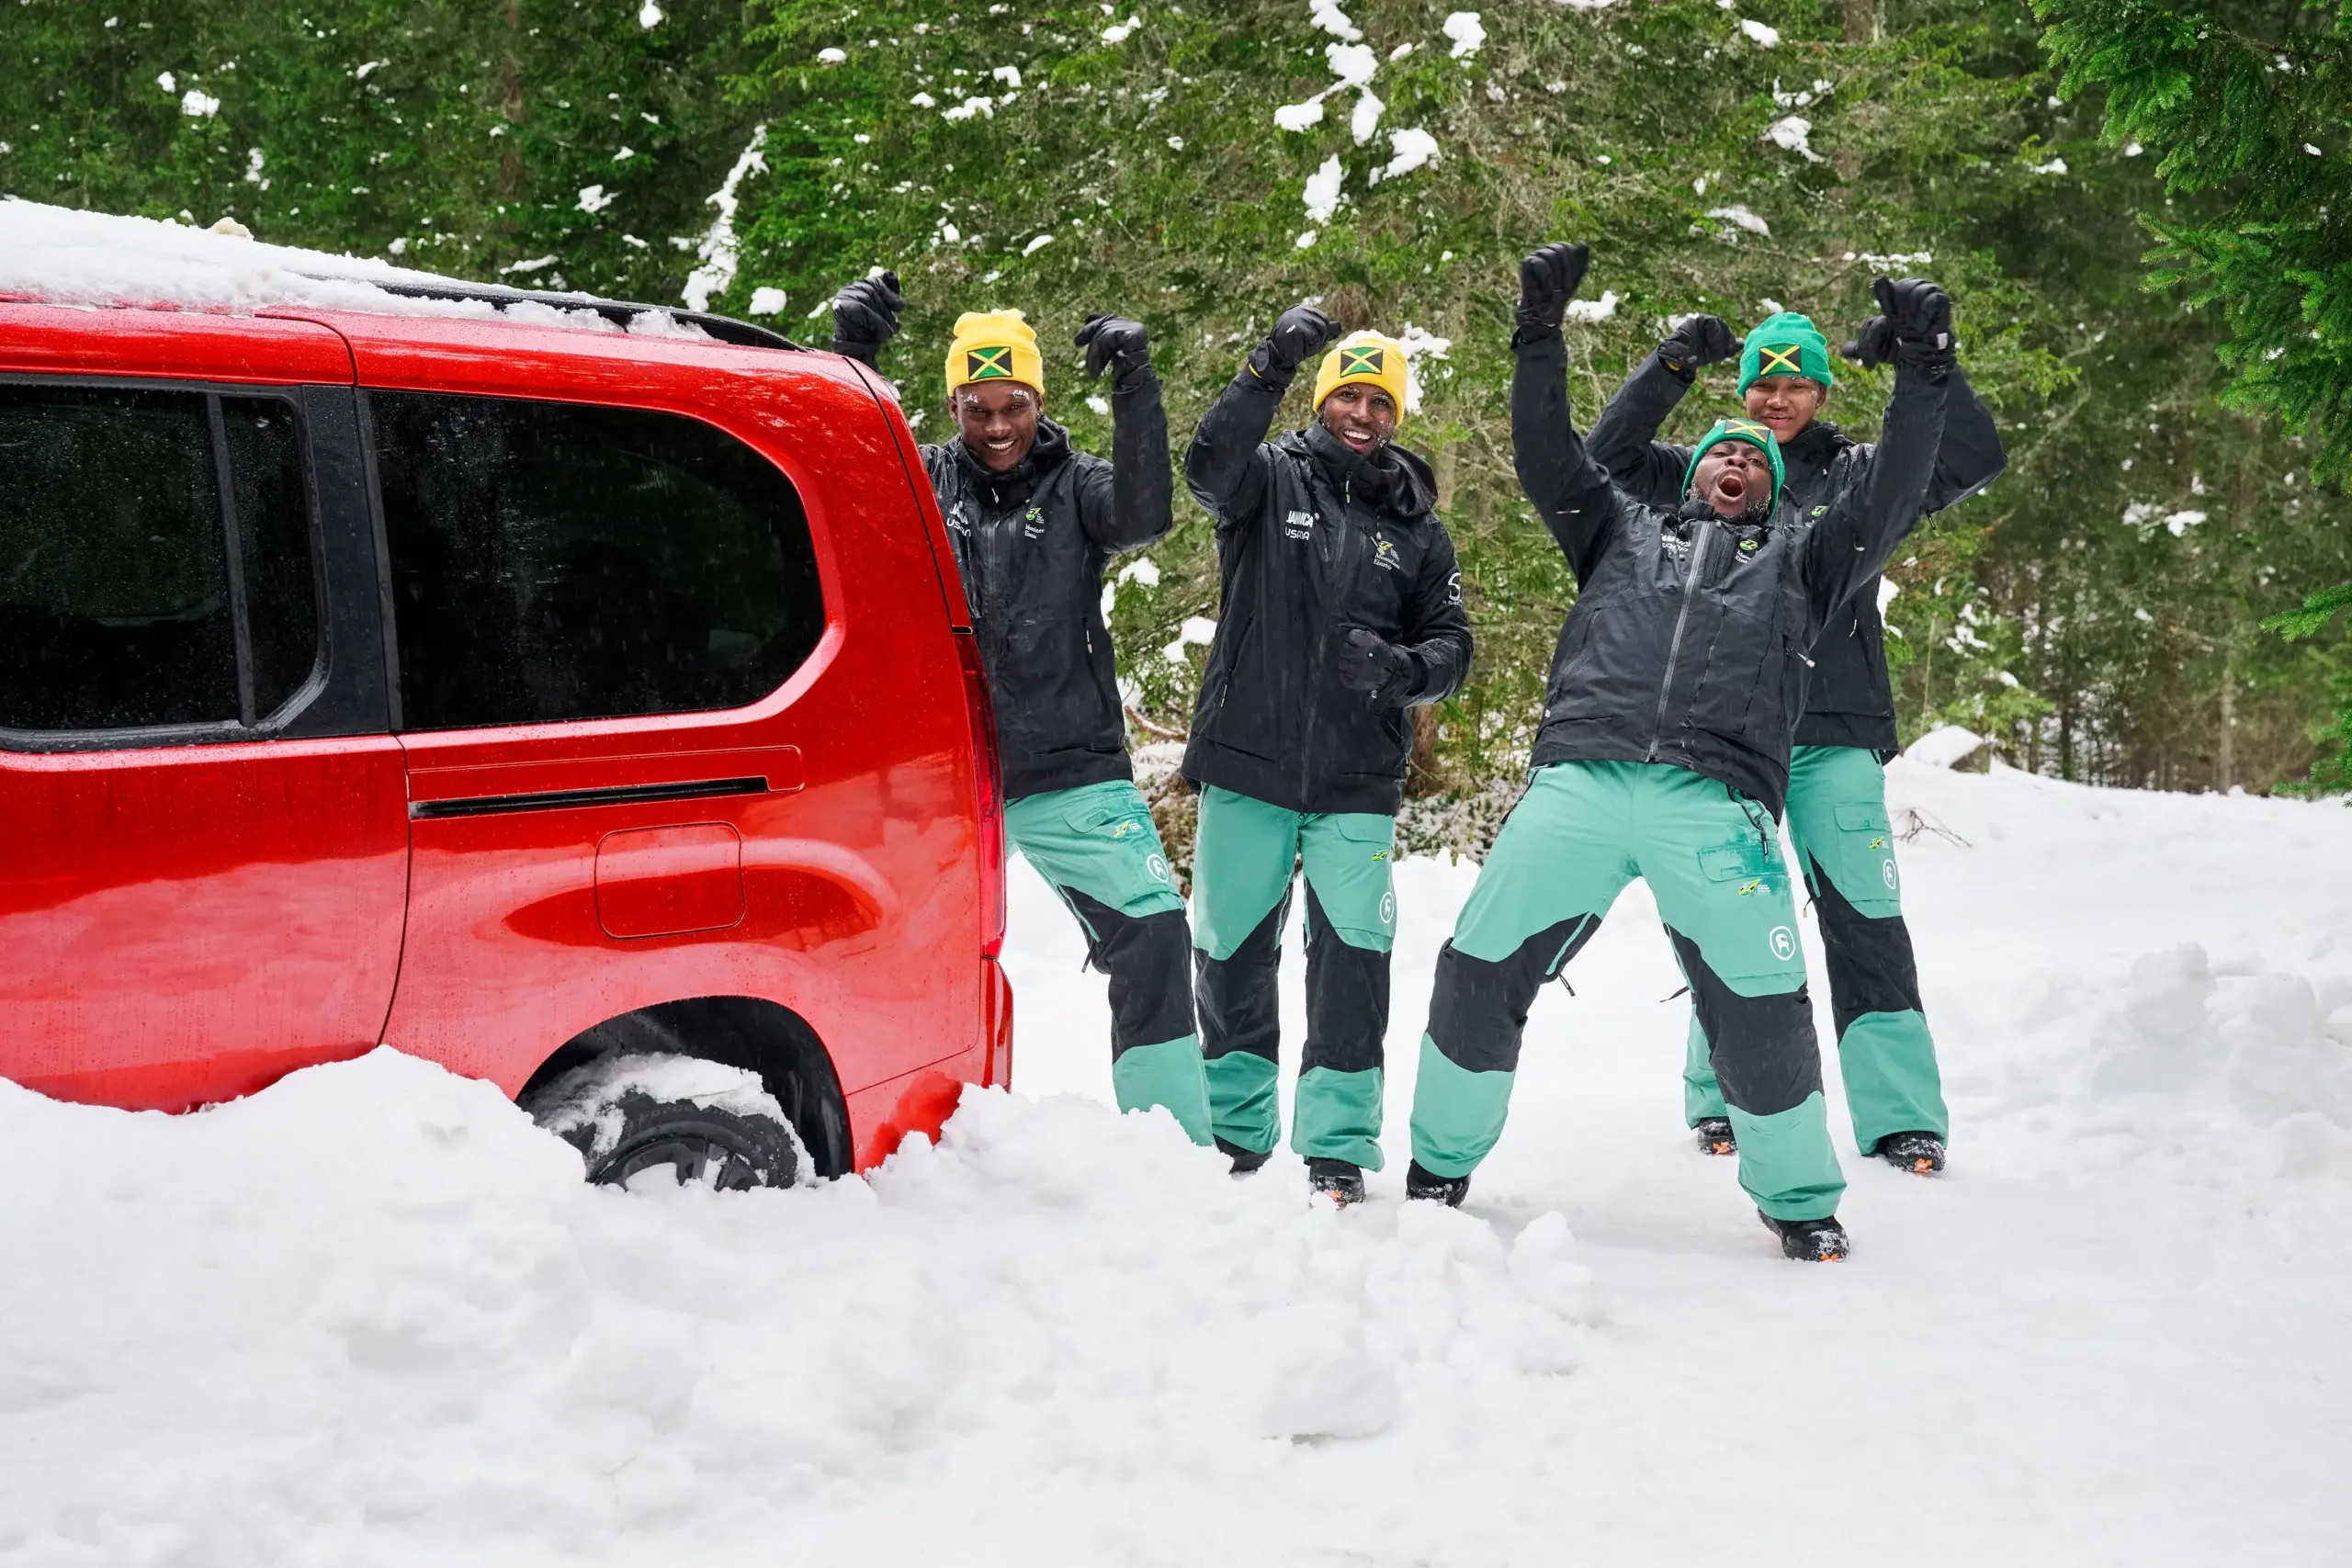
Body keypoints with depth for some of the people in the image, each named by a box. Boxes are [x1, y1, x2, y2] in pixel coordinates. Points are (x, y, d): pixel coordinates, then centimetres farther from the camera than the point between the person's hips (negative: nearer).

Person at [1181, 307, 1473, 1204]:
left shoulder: (1415, 528, 10)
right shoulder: (1271, 478, 2)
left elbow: (1451, 644, 10)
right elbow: (1209, 467, -20)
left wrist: (1401, 668, -13)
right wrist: (1269, 369, -33)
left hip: (1358, 785, 1)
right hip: (1246, 766, -1)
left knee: (1352, 958, -8)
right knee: (1231, 954, 8)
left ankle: (1337, 1146, 2)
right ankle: (1236, 1132, 24)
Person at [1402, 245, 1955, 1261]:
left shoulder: (1796, 564, 30)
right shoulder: (1623, 532, 32)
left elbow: (1890, 498, 18)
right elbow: (1546, 456, 21)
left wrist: (1922, 375, 8)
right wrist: (1540, 336, 9)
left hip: (1717, 803, -1)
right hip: (1577, 782, 1)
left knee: (1761, 1007, -12)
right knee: (1479, 973, -5)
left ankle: (1799, 1198, 7)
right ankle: (1439, 1168, 13)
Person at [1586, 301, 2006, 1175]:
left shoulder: (1857, 476, 7)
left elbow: (1974, 461, -1)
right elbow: (1607, 460, 0)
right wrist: (1674, 365, -9)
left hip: (1836, 737, -1)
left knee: (1863, 920, -7)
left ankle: (1901, 1118, -5)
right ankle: (1722, 1100, 19)